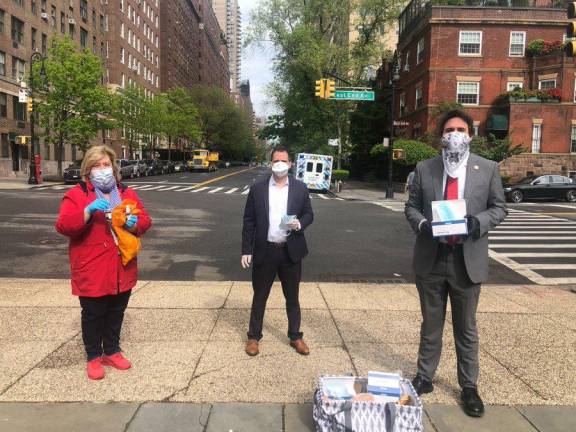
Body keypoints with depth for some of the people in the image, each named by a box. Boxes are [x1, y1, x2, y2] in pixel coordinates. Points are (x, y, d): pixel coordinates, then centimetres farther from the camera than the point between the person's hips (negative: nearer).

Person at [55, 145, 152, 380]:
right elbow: (63, 226, -15)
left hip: (122, 270, 4)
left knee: (116, 313, 17)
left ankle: (112, 351, 35)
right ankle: (94, 356, 27)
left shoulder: (127, 193, 8)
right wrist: (88, 211, -29)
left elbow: (145, 220, 5)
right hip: (92, 271, -4)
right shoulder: (76, 194, -5)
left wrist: (134, 222, -18)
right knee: (93, 315, 9)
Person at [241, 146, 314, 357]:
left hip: (291, 252, 1)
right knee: (259, 297, 11)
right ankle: (254, 336, 26)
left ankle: (295, 336, 29)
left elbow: (309, 214, 8)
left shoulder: (300, 188, 1)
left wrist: (300, 224, -15)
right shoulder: (257, 189, -1)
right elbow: (249, 220, 0)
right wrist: (246, 250, -4)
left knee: (292, 297, 13)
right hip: (265, 251, -1)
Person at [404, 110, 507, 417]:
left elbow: (499, 208, 4)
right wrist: (421, 223, -15)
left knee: (466, 327, 12)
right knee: (431, 324, 15)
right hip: (431, 258, 1)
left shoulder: (487, 168, 1)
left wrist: (479, 221, -16)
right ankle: (424, 377, 31)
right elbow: (411, 206, 6)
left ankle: (469, 386, 28)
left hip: (467, 259, -1)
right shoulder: (424, 169, 2)